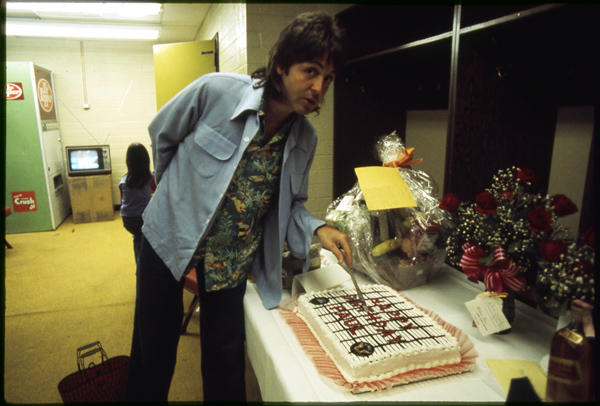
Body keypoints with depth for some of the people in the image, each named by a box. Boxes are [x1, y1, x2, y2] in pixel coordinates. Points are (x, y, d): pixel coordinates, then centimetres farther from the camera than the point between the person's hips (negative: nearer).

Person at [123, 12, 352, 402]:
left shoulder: (305, 139, -8)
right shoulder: (216, 91, -21)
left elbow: (290, 204, 4)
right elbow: (162, 133, -3)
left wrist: (316, 229, -16)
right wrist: (181, 192, 5)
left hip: (232, 257, 3)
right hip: (170, 237, -2)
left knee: (225, 363, 12)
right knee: (154, 350, 14)